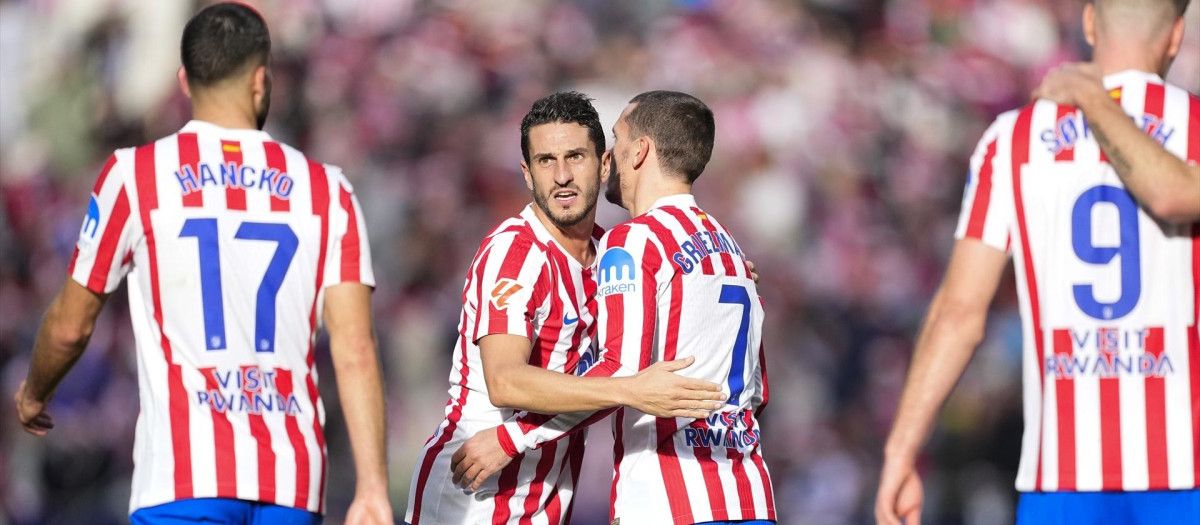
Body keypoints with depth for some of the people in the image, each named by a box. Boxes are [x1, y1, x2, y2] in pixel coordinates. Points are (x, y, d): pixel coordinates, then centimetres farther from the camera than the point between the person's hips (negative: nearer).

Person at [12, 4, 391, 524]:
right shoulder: (326, 190, 8)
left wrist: (33, 394, 31)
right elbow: (355, 352, 0)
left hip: (185, 478, -3)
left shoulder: (135, 175, 2)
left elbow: (70, 327, 11)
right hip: (293, 481, 3)